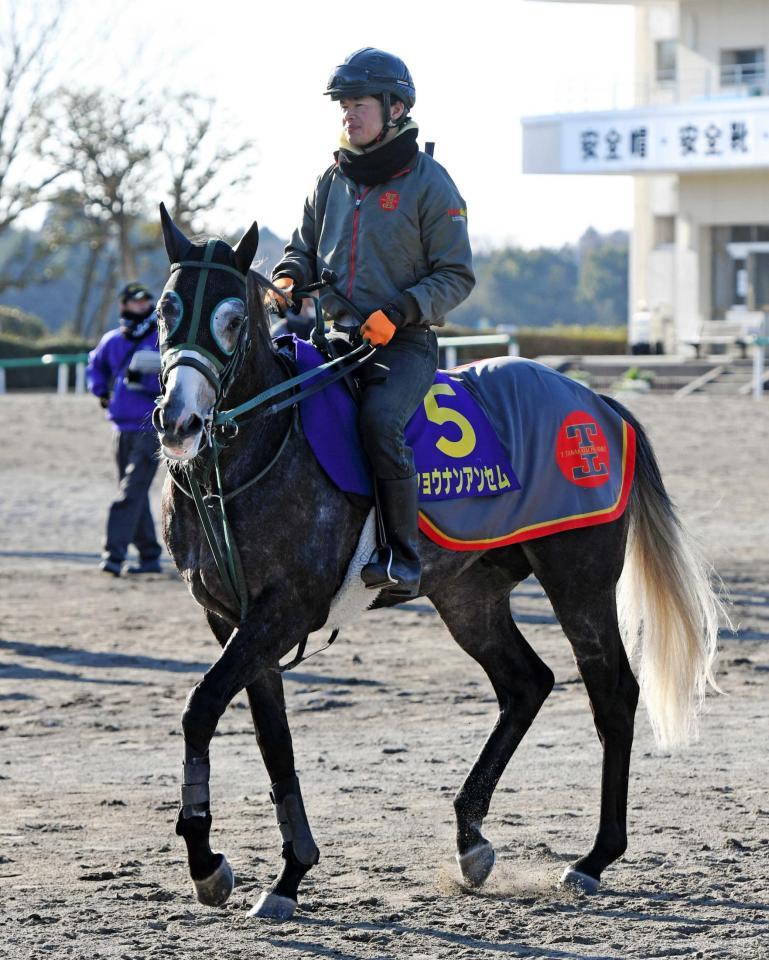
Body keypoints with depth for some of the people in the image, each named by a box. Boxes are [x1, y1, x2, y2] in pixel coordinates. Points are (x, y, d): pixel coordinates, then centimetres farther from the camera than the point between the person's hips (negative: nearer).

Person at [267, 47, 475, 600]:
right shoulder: (333, 181, 14)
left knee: (380, 420, -33)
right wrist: (290, 279, 2)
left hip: (404, 344, -6)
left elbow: (455, 275, -3)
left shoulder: (428, 183, -2)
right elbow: (305, 246, 26)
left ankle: (403, 557, -24)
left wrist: (398, 313, -18)